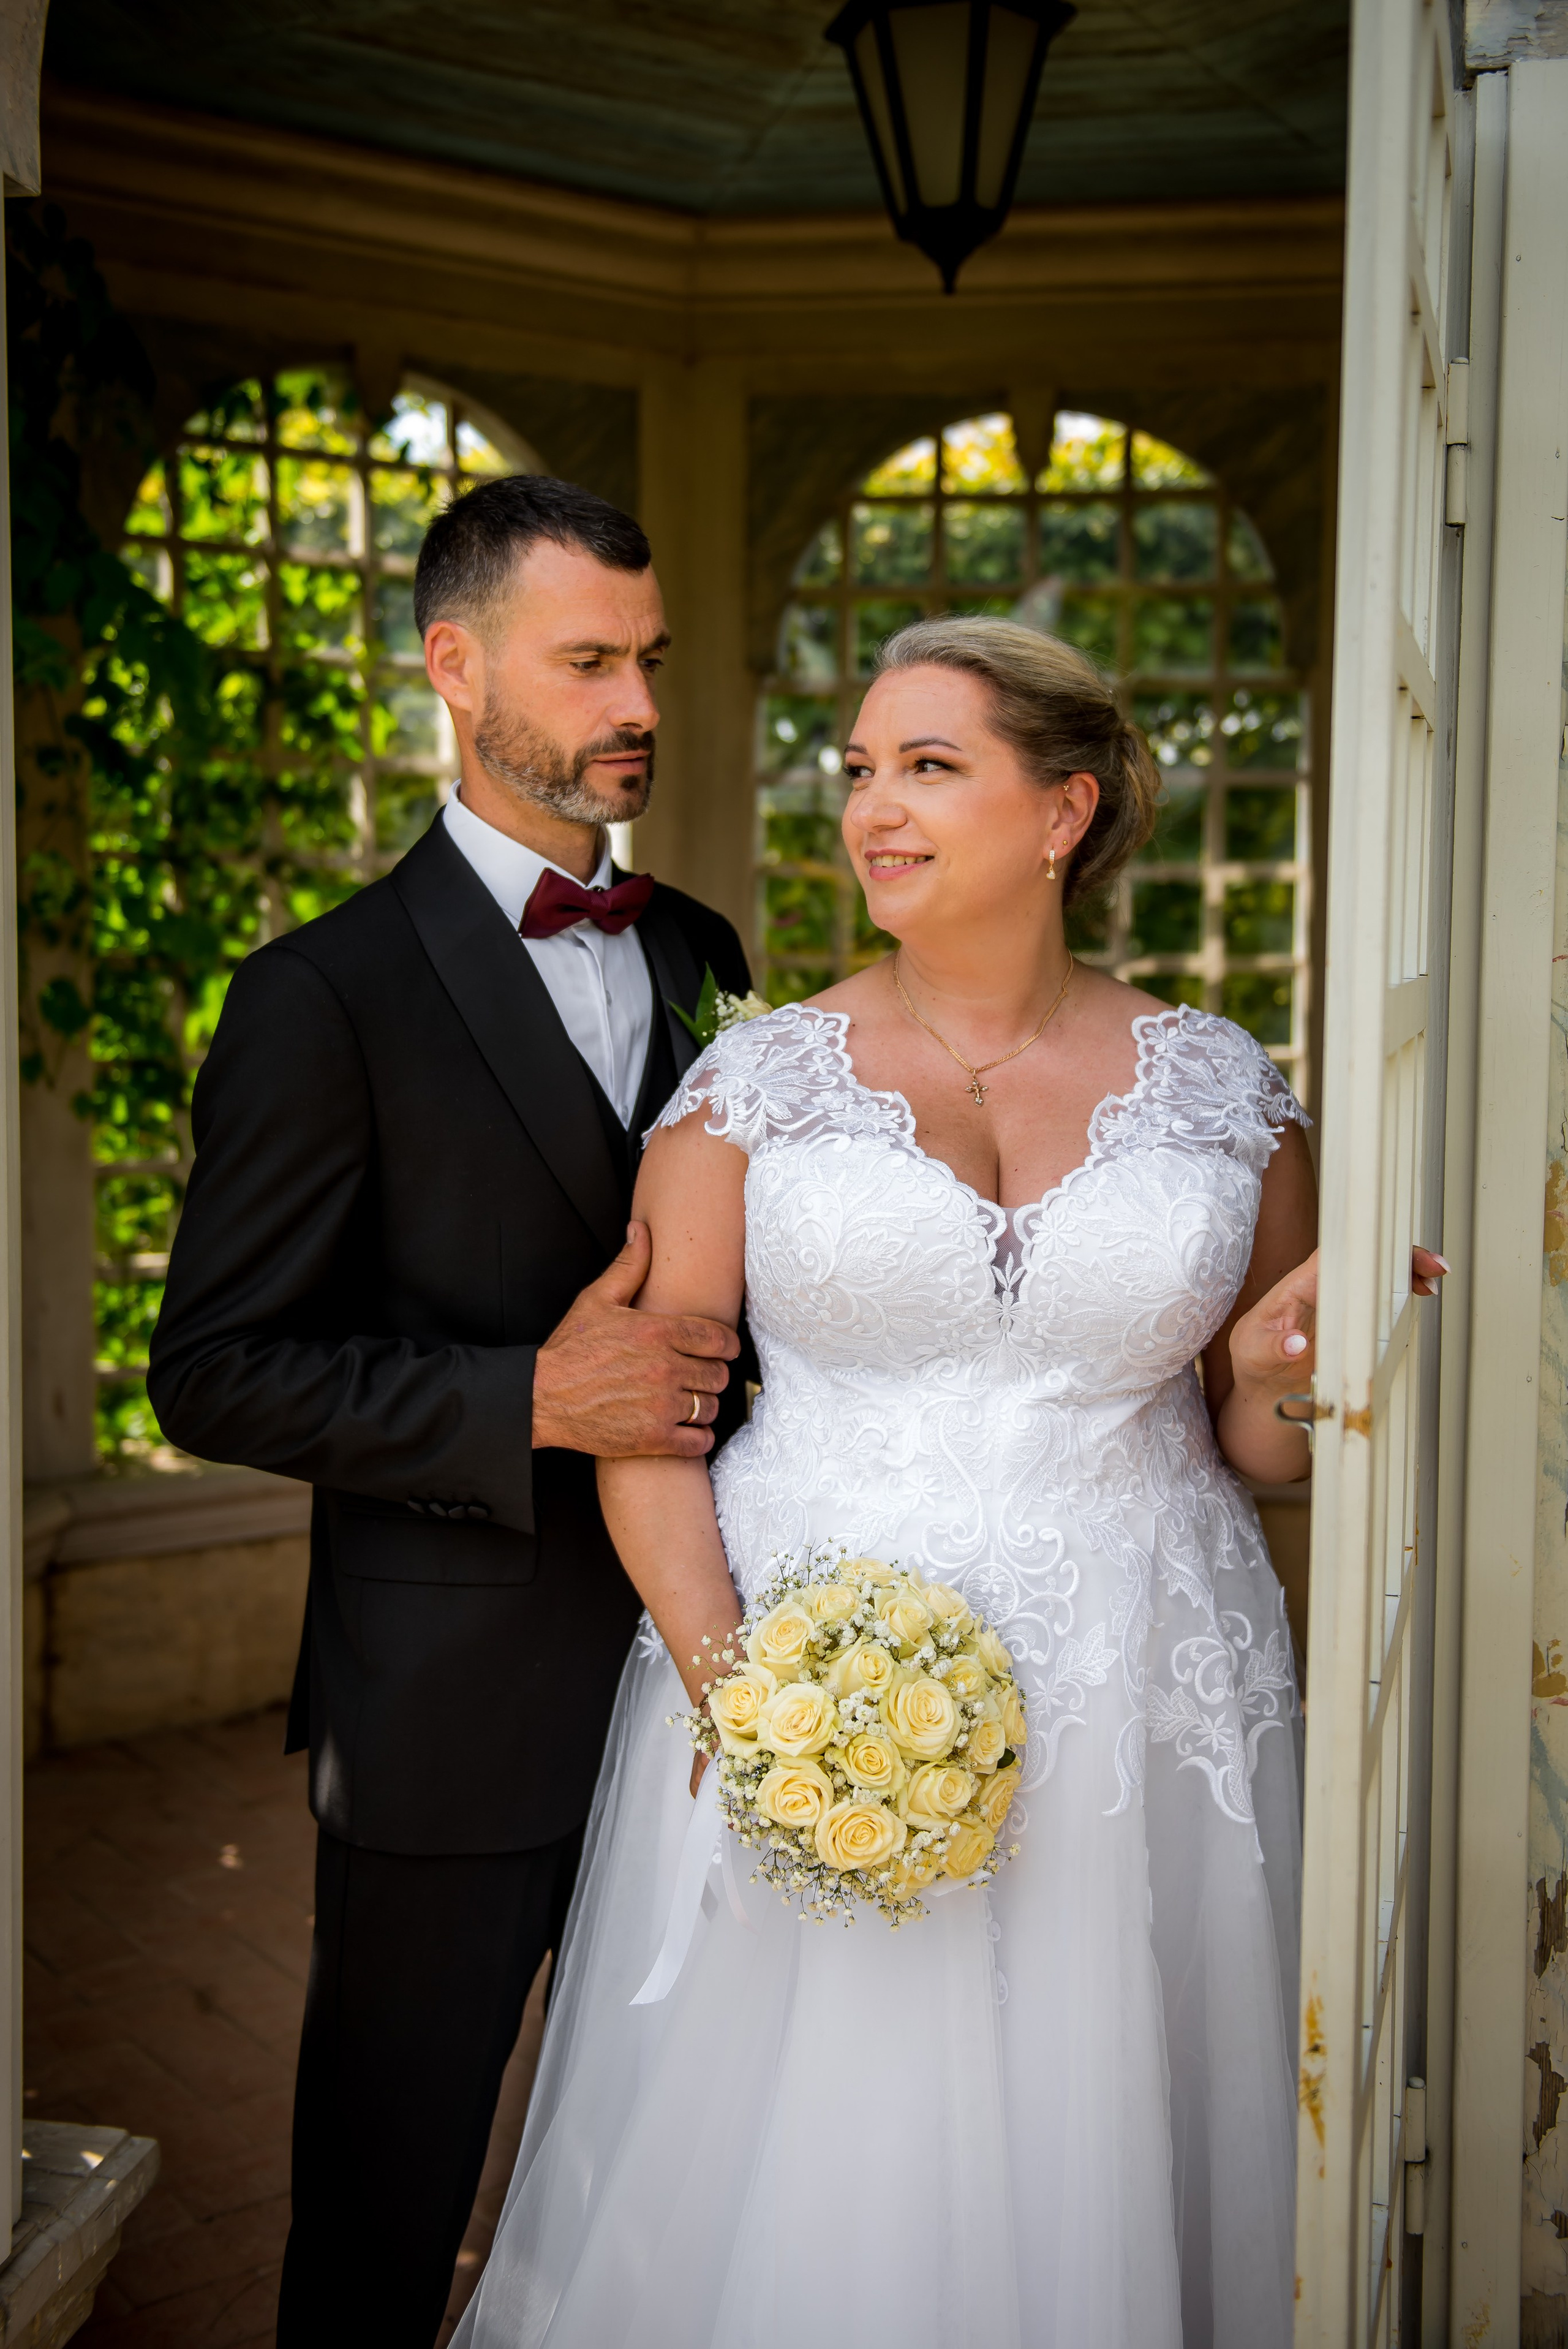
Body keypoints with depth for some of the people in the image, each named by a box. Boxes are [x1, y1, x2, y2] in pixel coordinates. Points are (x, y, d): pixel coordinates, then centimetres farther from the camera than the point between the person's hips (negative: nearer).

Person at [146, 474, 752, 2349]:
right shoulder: (325, 995, -11)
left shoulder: (700, 955, 8)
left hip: (694, 1680, 5)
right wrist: (535, 1404, -20)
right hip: (454, 1714, -5)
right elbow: (216, 1372, -13)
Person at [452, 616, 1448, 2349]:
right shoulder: (756, 1082, 0)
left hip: (1138, 1719, 1)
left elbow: (1263, 1448, 11)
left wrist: (1270, 1372, -11)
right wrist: (732, 1692, -14)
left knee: (1083, 2176, 13)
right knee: (796, 2190, 10)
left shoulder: (1223, 1091, 3)